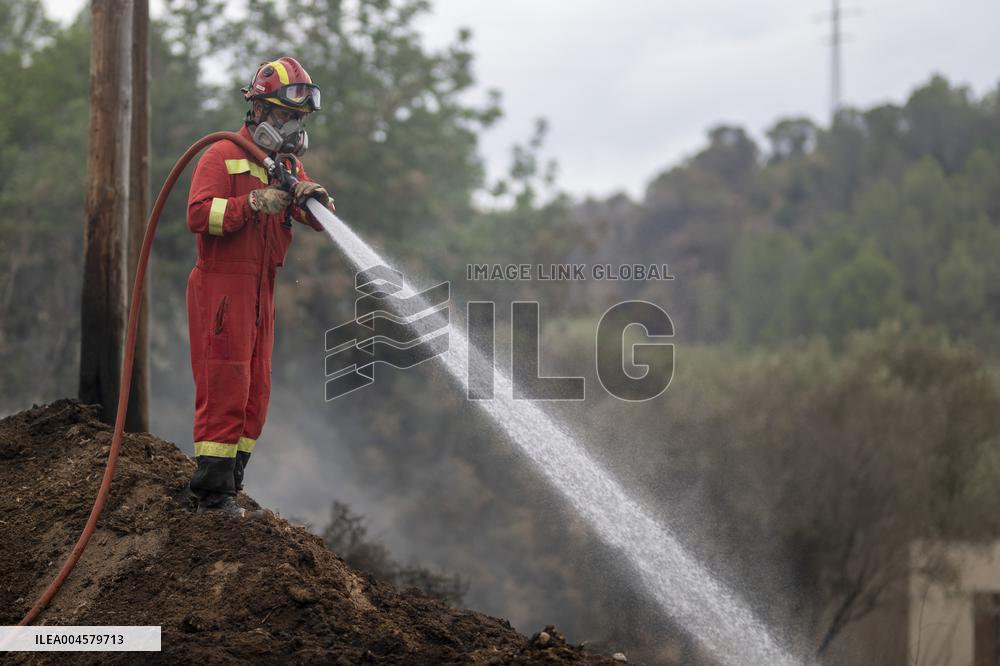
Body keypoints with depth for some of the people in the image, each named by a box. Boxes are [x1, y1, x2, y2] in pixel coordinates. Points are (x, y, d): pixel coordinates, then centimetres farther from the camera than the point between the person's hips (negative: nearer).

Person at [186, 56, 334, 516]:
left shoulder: (287, 166, 19)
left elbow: (321, 219, 12)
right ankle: (213, 492, -9)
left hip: (260, 293, 8)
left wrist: (316, 200, -10)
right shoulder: (224, 156, -5)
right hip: (222, 286, -8)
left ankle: (226, 485, 15)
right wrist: (254, 204, -23)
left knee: (256, 389, 8)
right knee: (225, 387, -10)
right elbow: (199, 214, -17)